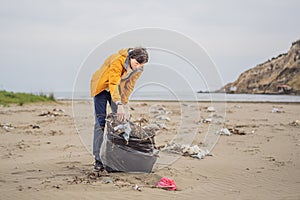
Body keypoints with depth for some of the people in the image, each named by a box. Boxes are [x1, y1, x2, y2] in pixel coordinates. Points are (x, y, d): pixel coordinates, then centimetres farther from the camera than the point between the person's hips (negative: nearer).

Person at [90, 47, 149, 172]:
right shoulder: (118, 60, -35)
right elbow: (113, 84, -42)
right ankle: (98, 159, -12)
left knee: (120, 120, -5)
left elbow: (128, 87, -7)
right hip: (102, 86, -6)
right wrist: (119, 105, -50)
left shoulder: (139, 69, -14)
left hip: (117, 89, 6)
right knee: (100, 122, -12)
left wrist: (123, 104, -15)